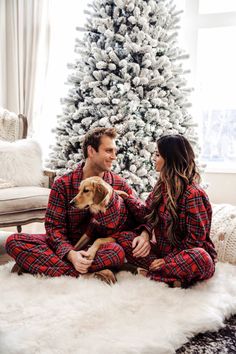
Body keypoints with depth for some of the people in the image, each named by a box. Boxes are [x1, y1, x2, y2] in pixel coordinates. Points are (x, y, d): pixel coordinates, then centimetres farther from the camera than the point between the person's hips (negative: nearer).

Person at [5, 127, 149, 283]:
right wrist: (70, 253, -31)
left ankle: (38, 265, -27)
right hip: (66, 245, 0)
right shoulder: (63, 184, -8)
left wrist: (143, 234, -21)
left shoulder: (119, 184, -3)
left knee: (117, 252, -35)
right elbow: (54, 225, -11)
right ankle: (85, 276, -33)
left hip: (99, 247, 0)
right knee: (14, 241, -22)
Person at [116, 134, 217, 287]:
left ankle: (150, 273, -20)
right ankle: (174, 278, -20)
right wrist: (126, 196, 12)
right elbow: (148, 213, 14)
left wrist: (168, 259, -18)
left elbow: (195, 240, -17)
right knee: (123, 238, -11)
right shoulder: (162, 186, 5)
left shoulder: (193, 194, -18)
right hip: (163, 249, 7)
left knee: (201, 259, -40)